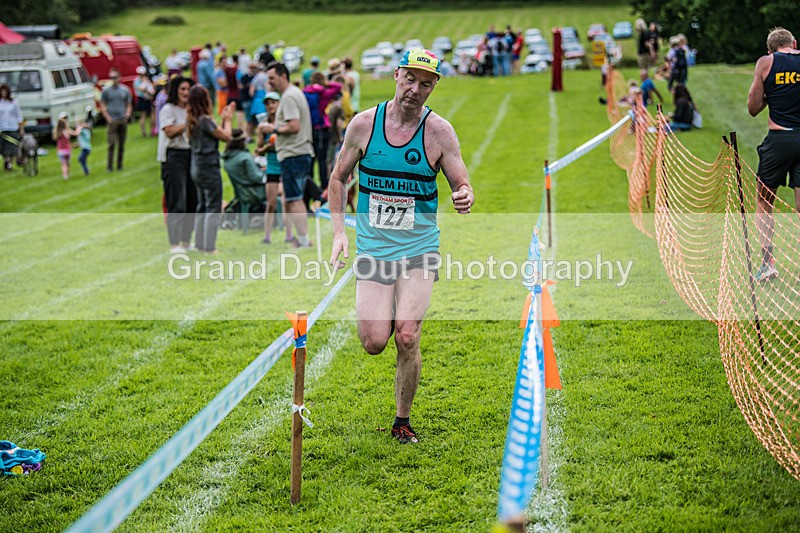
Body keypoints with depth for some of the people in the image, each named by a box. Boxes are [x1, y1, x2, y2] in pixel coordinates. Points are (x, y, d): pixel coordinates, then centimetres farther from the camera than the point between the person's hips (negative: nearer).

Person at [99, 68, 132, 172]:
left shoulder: (125, 90, 10)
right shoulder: (106, 91, 3)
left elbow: (129, 105, 15)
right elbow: (102, 106, 3)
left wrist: (127, 115, -3)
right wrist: (108, 118, -8)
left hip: (123, 121, 3)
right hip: (112, 121, -3)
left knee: (121, 145, 6)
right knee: (112, 144, -11)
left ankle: (119, 165, 14)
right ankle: (109, 166, -8)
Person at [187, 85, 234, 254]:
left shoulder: (192, 120, 8)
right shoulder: (204, 120, -18)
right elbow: (226, 136, -12)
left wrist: (223, 119, 14)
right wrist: (227, 120, 2)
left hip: (197, 169, 9)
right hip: (209, 168, -9)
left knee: (202, 208, 15)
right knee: (214, 208, -5)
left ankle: (200, 244, 18)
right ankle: (209, 247, -7)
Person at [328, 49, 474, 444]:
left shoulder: (439, 131, -4)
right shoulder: (364, 124, -1)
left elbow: (462, 185, 2)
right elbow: (338, 177, 11)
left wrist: (465, 198, -23)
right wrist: (339, 231, 2)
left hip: (419, 249, -1)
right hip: (372, 248, 1)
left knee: (407, 339, -11)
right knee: (374, 343, -9)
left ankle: (403, 422, 9)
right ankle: (377, 314, 29)